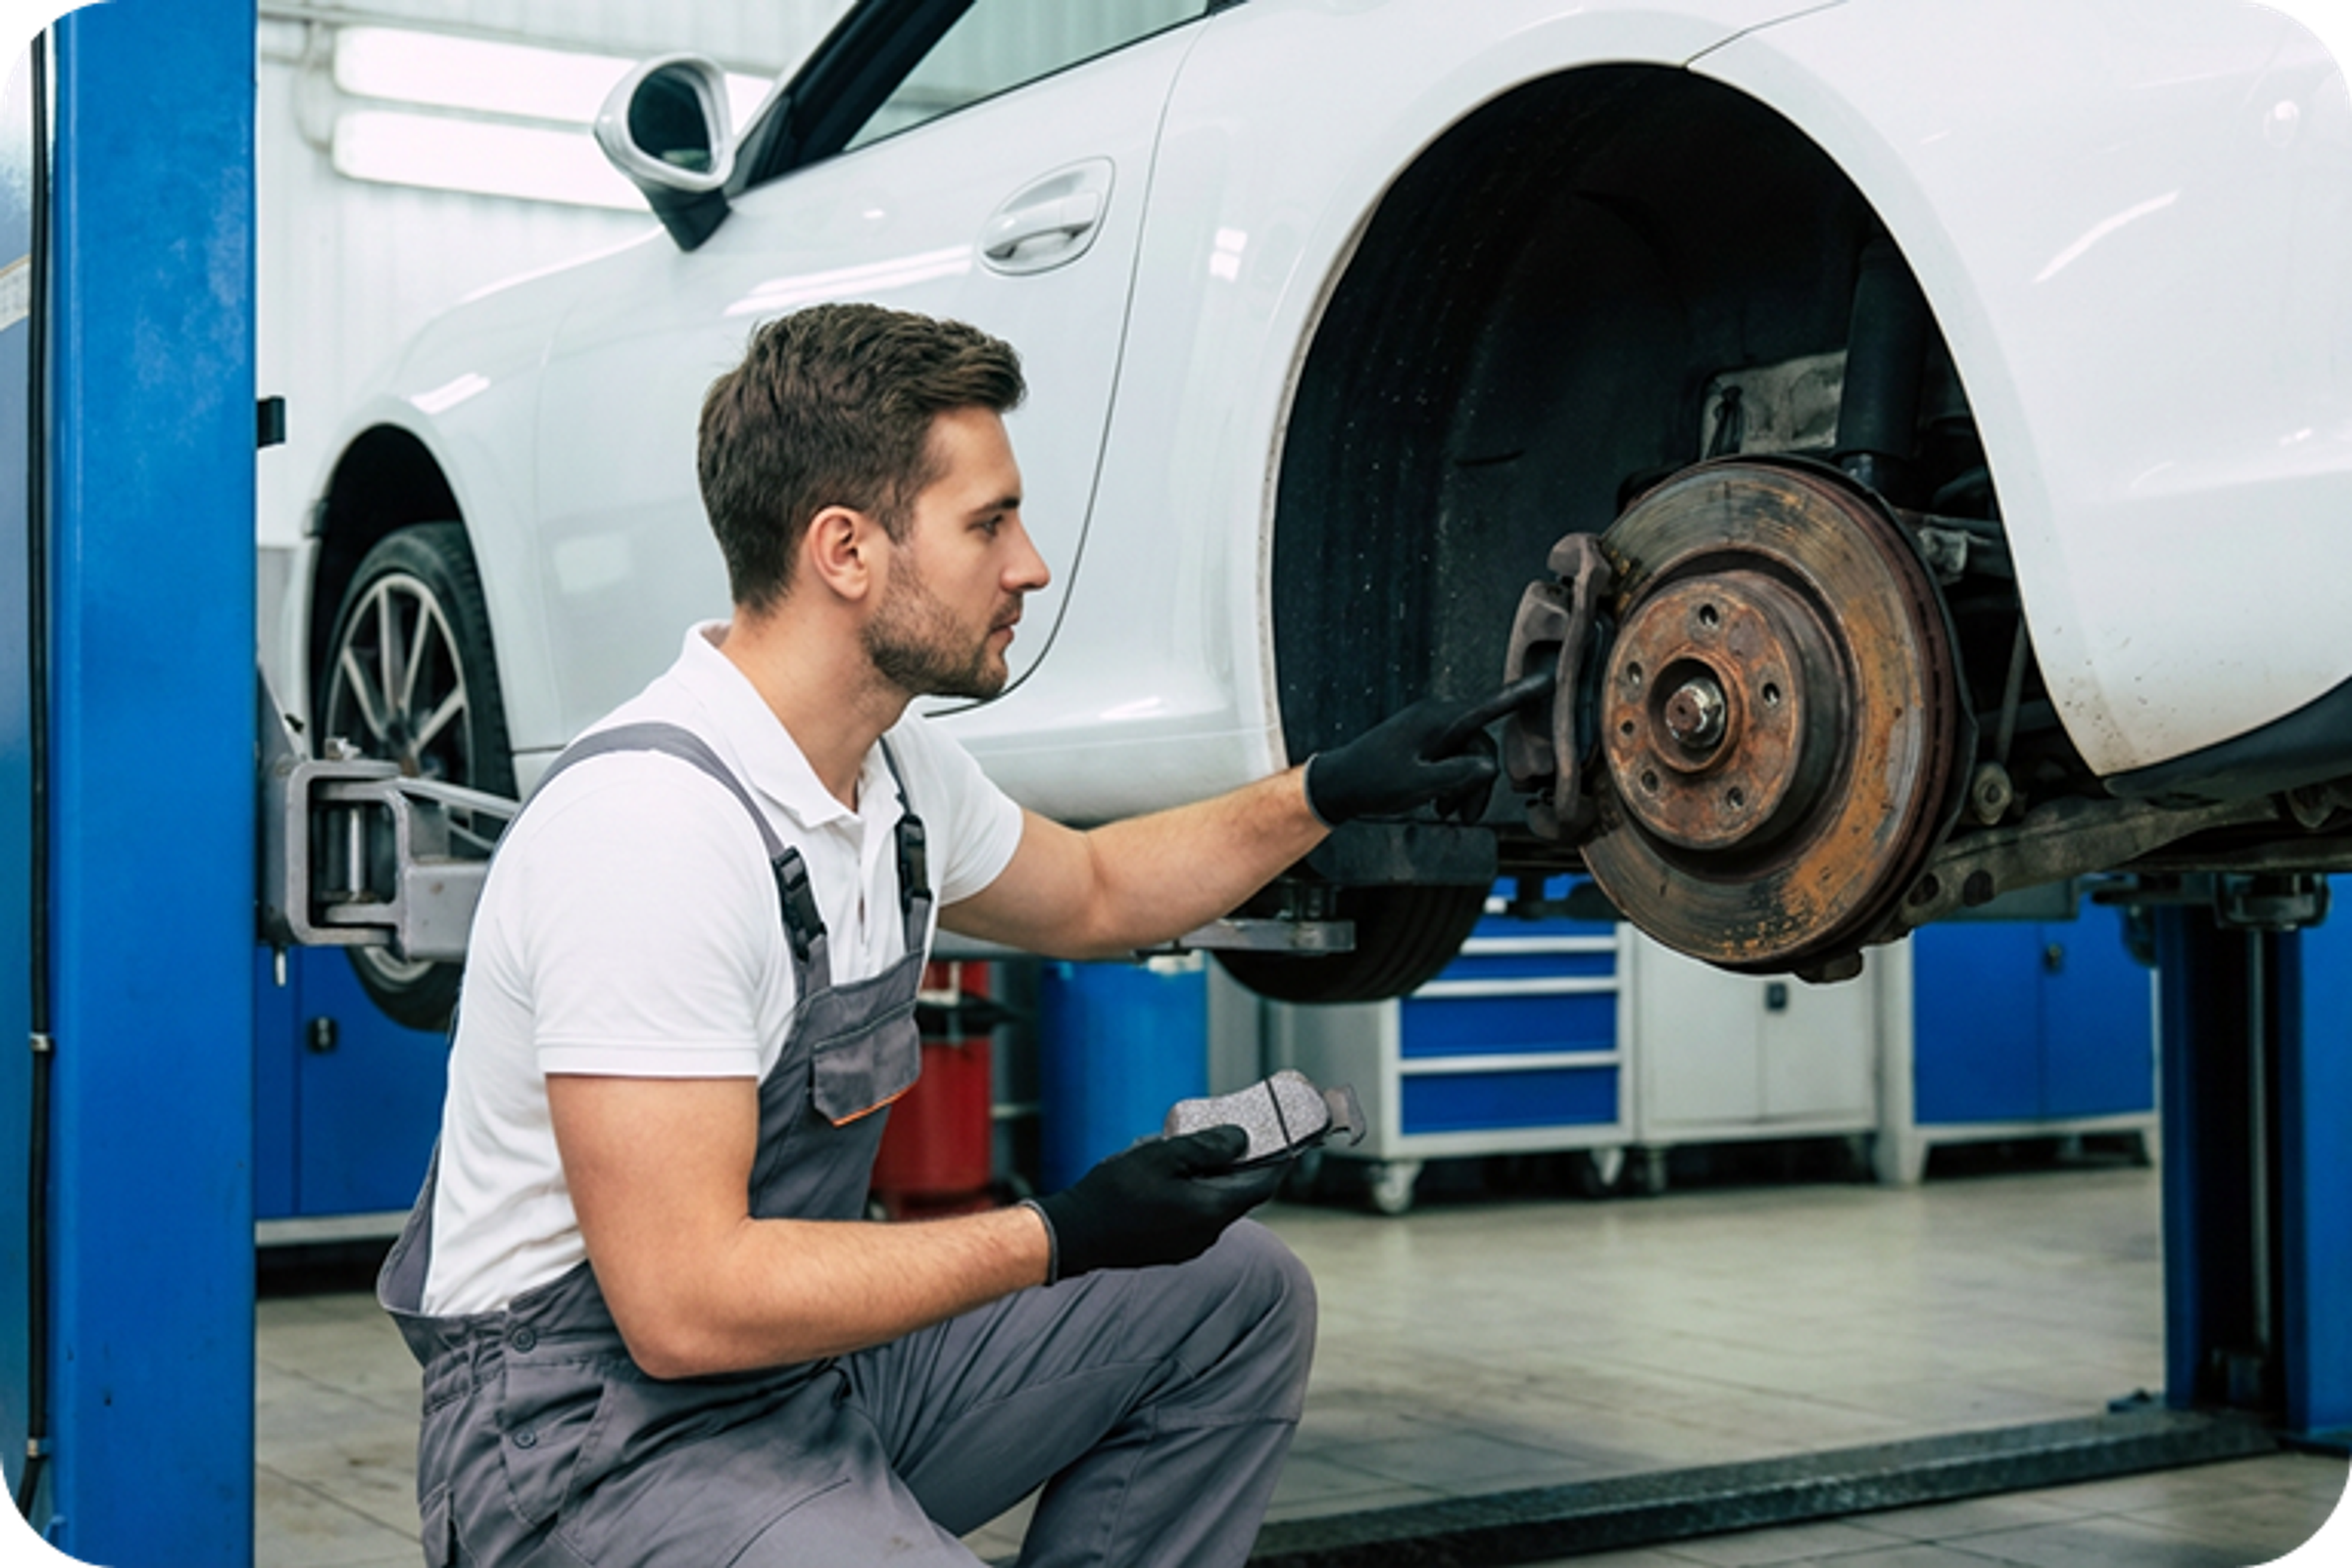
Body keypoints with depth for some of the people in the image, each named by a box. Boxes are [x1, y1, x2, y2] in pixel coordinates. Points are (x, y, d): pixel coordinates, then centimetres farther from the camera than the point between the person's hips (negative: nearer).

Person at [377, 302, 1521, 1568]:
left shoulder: (894, 767, 3)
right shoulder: (655, 820, -25)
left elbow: (1092, 893, 26)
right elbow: (684, 1305, -28)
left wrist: (1332, 790, 15)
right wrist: (1062, 1238, -22)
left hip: (811, 1366, 9)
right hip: (594, 1445, -9)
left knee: (1239, 1297, 10)